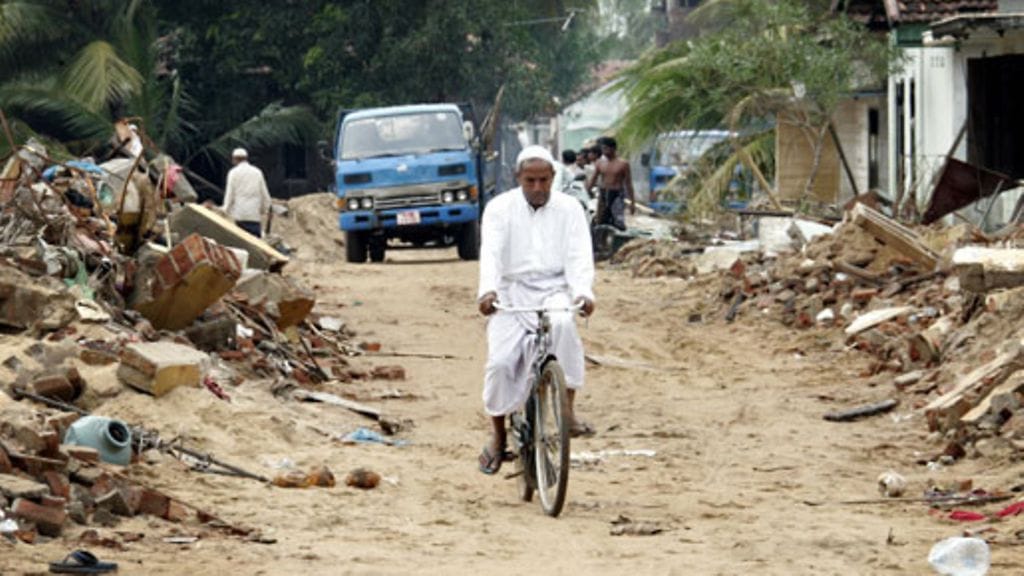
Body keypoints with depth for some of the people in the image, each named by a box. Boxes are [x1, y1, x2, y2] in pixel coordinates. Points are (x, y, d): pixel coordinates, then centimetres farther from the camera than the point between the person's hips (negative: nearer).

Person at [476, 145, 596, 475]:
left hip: (553, 289, 0)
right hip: (512, 290, 1)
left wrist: (583, 292, -27)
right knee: (500, 361, -16)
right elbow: (491, 253, -13)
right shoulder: (500, 208, 2)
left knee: (562, 323, -35)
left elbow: (578, 256, -6)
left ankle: (568, 409, -28)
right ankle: (498, 438, 3)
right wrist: (487, 290, -33)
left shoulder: (569, 209, 5)